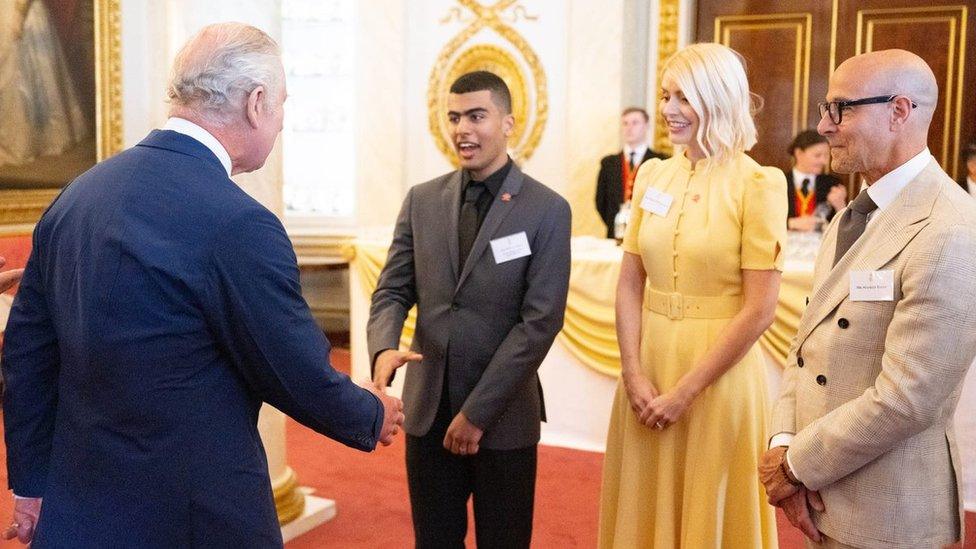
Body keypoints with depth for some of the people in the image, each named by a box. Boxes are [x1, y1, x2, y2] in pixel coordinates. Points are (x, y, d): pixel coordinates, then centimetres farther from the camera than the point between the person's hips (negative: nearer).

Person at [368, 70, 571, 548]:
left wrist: (477, 410, -14)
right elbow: (392, 290, 4)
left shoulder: (547, 210, -7)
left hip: (504, 414, -3)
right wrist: (384, 349, -19)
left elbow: (541, 320, -12)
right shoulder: (422, 200, 5)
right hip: (427, 407, 3)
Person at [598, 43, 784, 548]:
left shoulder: (758, 184, -11)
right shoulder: (653, 175, 5)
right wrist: (634, 374, -6)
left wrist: (685, 391, -13)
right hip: (649, 364, 5)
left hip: (719, 373, -5)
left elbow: (759, 309, -14)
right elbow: (629, 285, 5)